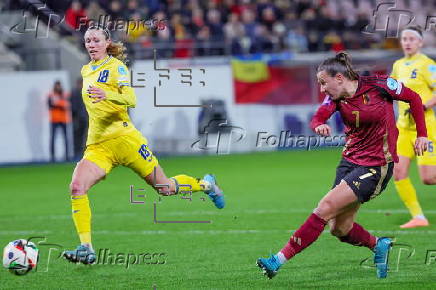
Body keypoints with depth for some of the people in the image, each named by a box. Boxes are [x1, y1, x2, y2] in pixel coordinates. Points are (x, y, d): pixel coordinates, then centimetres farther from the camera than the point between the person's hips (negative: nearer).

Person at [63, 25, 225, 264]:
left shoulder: (116, 66, -5)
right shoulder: (86, 71, 16)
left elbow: (131, 99, -20)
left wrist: (107, 95, -38)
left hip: (124, 138, -5)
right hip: (97, 146, 5)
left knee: (164, 187, 3)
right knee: (76, 187, -20)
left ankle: (205, 184, 33)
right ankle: (86, 249, -21)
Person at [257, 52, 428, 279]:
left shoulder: (379, 85, -13)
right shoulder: (336, 98, -1)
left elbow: (414, 98, 2)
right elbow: (317, 119, -18)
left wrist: (421, 134, 1)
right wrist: (319, 126, -42)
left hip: (376, 166, -6)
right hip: (350, 160, 6)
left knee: (326, 208, -16)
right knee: (339, 228, 3)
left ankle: (279, 260, -16)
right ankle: (379, 246, 31)